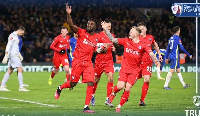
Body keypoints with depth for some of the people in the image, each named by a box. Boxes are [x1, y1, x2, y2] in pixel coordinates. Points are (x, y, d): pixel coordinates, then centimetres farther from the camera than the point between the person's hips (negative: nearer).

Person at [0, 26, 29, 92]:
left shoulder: (18, 37, 17)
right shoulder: (13, 36, -12)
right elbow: (8, 46, -16)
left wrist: (19, 55, 22)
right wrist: (6, 56, -20)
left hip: (16, 55, 10)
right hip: (13, 55, -10)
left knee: (10, 71, 9)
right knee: (20, 69, -12)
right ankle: (21, 87, -12)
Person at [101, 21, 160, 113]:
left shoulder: (143, 45, -5)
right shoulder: (126, 41, 2)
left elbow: (151, 53, -17)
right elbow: (113, 39, 5)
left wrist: (155, 61, -36)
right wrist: (106, 29, -1)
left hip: (135, 70, -1)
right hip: (124, 68, 1)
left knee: (127, 89, -9)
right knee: (120, 86, -14)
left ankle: (119, 106, 8)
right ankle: (113, 94, 22)